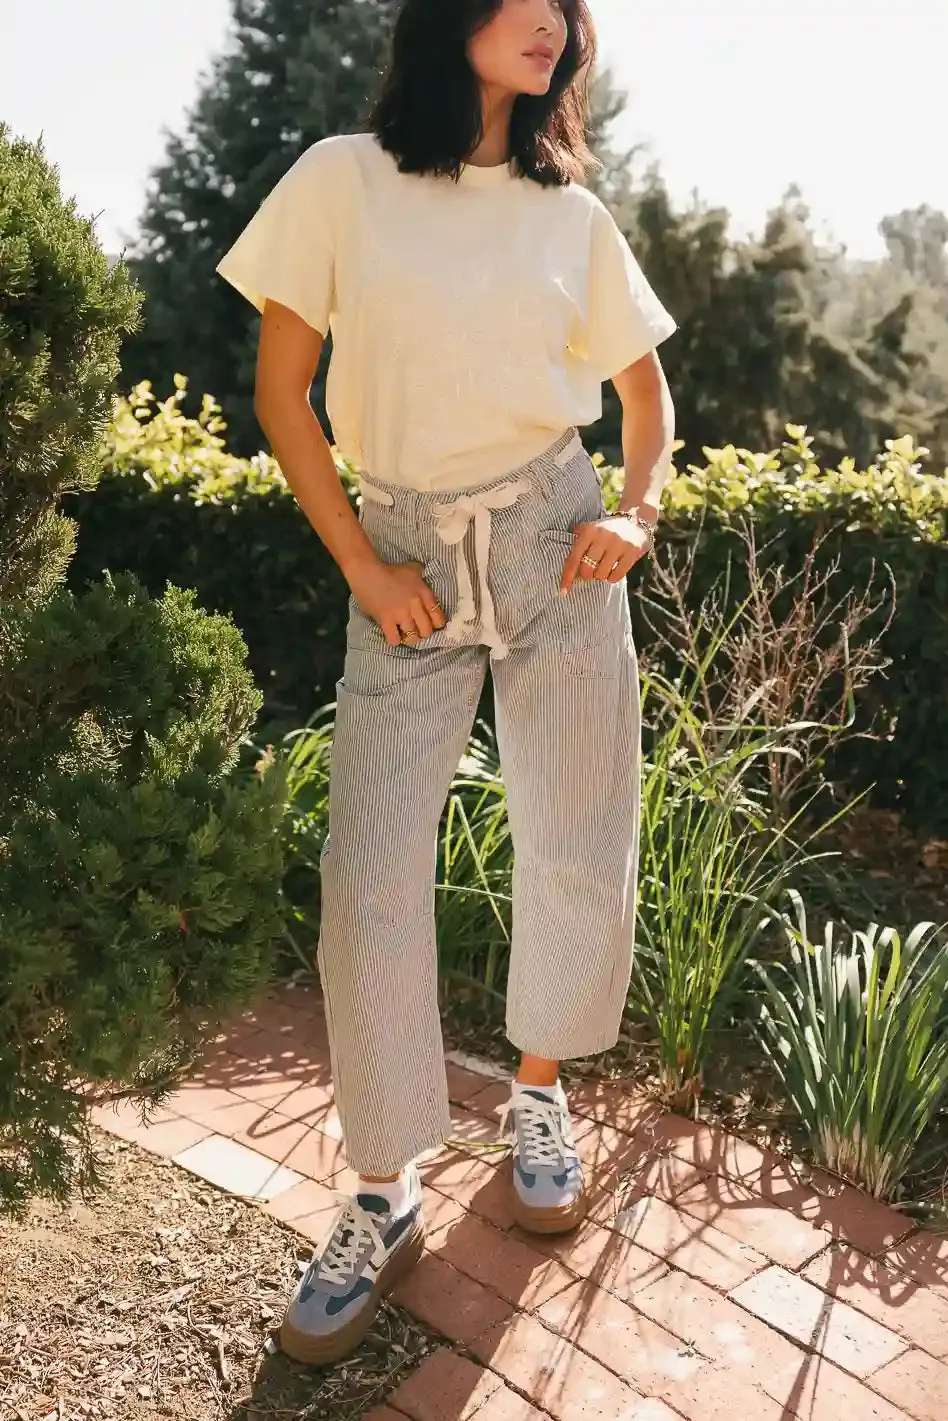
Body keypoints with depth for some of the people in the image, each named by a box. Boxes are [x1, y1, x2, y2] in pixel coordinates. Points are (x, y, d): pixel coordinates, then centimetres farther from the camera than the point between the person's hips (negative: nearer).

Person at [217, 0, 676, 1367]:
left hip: (553, 545, 3)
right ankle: (385, 1200, 12)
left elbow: (647, 387, 18)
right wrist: (362, 565, -6)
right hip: (410, 561, -2)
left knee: (578, 852, 5)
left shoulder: (575, 216, 7)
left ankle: (539, 1090, 32)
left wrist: (639, 513, 0)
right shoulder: (341, 179, 0)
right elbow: (283, 393, 0)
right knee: (369, 884, -5)